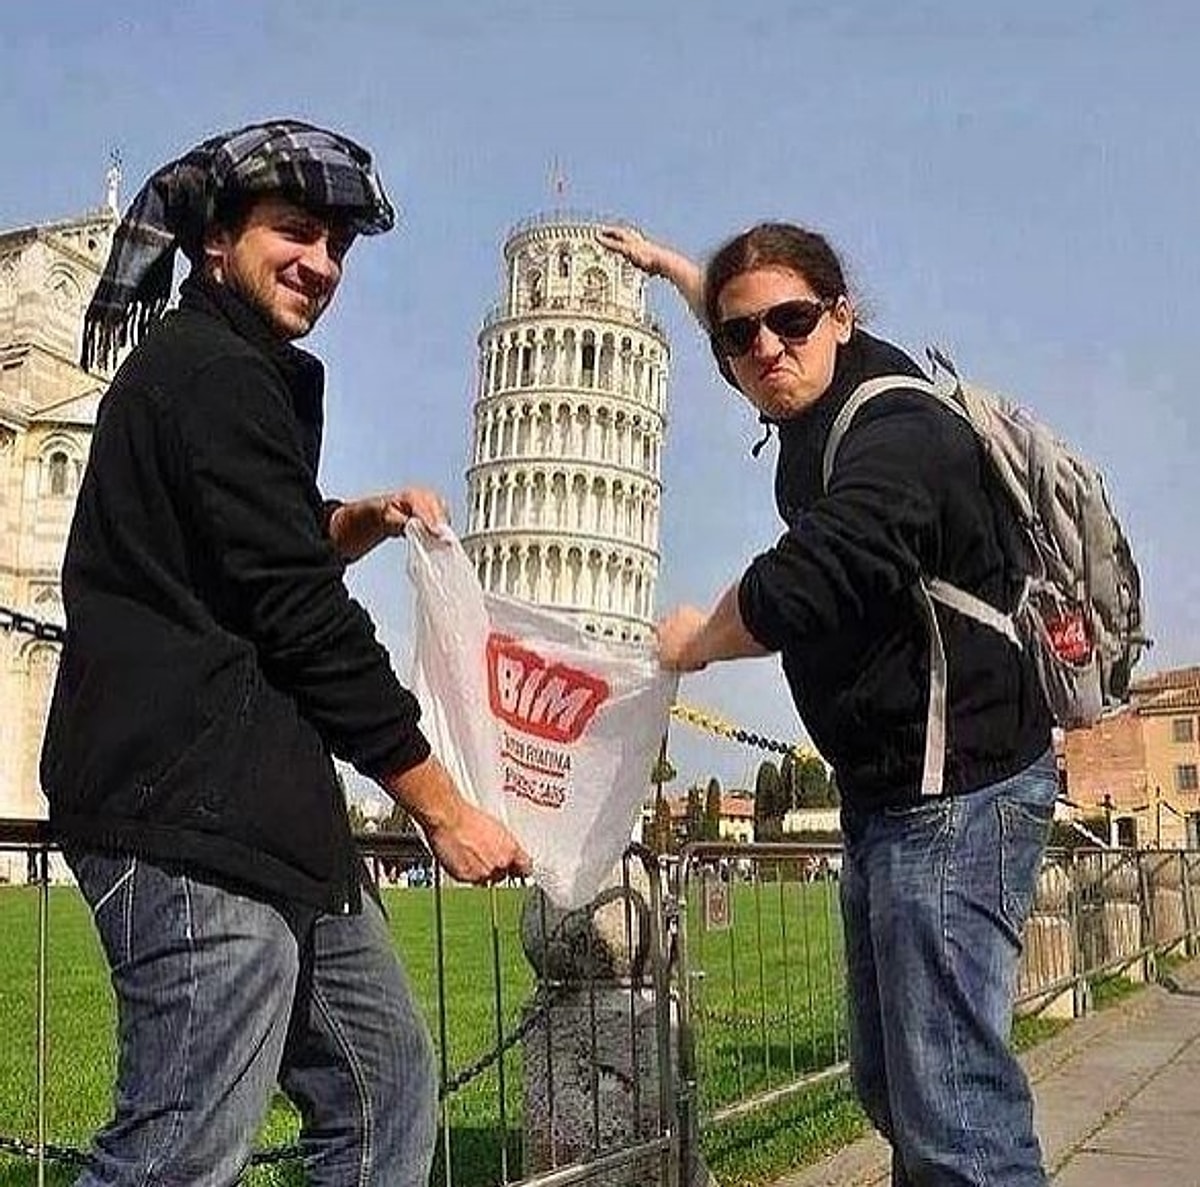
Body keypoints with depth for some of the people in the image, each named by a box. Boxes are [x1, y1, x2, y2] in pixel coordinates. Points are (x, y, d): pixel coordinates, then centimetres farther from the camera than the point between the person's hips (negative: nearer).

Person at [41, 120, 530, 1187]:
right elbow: (302, 616, -14)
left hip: (261, 815, 11)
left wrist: (360, 522, 12)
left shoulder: (243, 371, 22)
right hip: (193, 812, -11)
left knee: (388, 1092, 14)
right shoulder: (213, 371, -9)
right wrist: (443, 807, -8)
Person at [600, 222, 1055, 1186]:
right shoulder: (827, 413, 13)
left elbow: (805, 584, -29)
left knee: (950, 1107, -14)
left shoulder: (900, 432, -17)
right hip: (888, 790, 10)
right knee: (890, 1086, 13)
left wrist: (695, 639, -9)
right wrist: (671, 267, 47)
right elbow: (749, 335, 36)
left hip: (957, 789, -10)